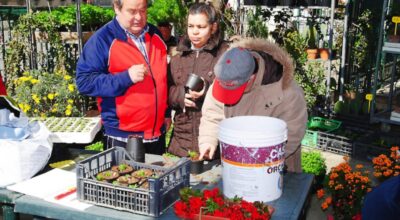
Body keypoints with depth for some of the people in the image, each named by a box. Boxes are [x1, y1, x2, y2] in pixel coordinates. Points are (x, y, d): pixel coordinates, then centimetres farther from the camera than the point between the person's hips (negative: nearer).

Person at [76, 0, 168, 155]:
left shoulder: (155, 35, 8)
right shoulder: (102, 40, -11)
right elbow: (84, 81, -16)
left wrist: (167, 113, 17)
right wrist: (126, 78, -25)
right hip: (122, 137, -5)